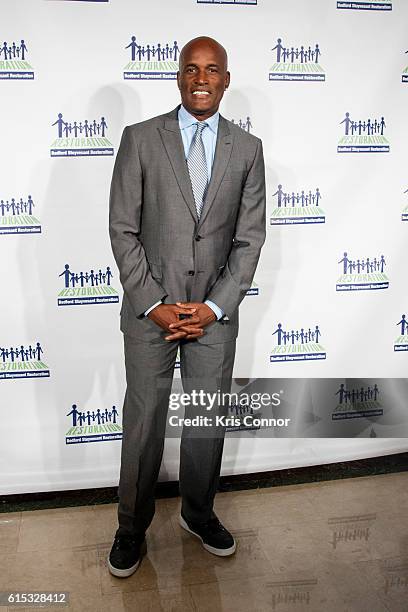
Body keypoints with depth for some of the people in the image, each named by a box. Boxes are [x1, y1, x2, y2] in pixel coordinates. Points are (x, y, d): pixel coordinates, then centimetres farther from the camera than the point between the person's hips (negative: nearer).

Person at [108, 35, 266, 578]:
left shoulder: (247, 149, 4)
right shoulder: (140, 139, -1)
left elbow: (250, 237, 2)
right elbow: (122, 229, -4)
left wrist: (216, 306, -8)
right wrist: (153, 304, -11)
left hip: (216, 312, 2)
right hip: (149, 309, -1)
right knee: (143, 425, 7)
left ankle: (198, 512, 38)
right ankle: (132, 529, 29)